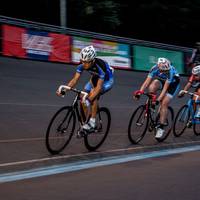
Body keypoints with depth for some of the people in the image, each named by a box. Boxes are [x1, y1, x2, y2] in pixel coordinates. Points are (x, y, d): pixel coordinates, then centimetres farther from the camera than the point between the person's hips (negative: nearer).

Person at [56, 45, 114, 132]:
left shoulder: (100, 66, -39)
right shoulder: (82, 65, -24)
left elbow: (99, 87, -44)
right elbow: (75, 79, -25)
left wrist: (89, 99, -57)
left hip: (106, 81, -6)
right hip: (95, 78, 6)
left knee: (93, 95, -31)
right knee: (83, 99, -9)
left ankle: (92, 122, -23)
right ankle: (84, 123, 6)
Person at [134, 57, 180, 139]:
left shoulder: (170, 71, -37)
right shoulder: (155, 68, -28)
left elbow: (165, 88, -37)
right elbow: (147, 81, -30)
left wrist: (158, 99, -46)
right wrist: (140, 91, -43)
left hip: (173, 83, -4)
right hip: (161, 80, 4)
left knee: (164, 103, -17)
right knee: (152, 87, -31)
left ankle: (161, 127, -9)